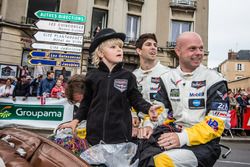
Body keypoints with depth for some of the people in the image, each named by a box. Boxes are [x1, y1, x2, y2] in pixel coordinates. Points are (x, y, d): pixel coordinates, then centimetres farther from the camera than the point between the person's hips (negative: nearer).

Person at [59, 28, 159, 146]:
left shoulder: (128, 76, 0)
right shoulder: (92, 76, 3)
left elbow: (136, 99, 0)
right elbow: (86, 102, 11)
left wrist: (148, 108, -18)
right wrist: (76, 120, 4)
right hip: (95, 134, 1)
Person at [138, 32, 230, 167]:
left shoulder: (214, 80, -3)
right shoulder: (167, 78, 10)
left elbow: (216, 123, -10)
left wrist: (183, 137, -23)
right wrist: (149, 125, -12)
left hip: (203, 142, -4)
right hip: (174, 137, 4)